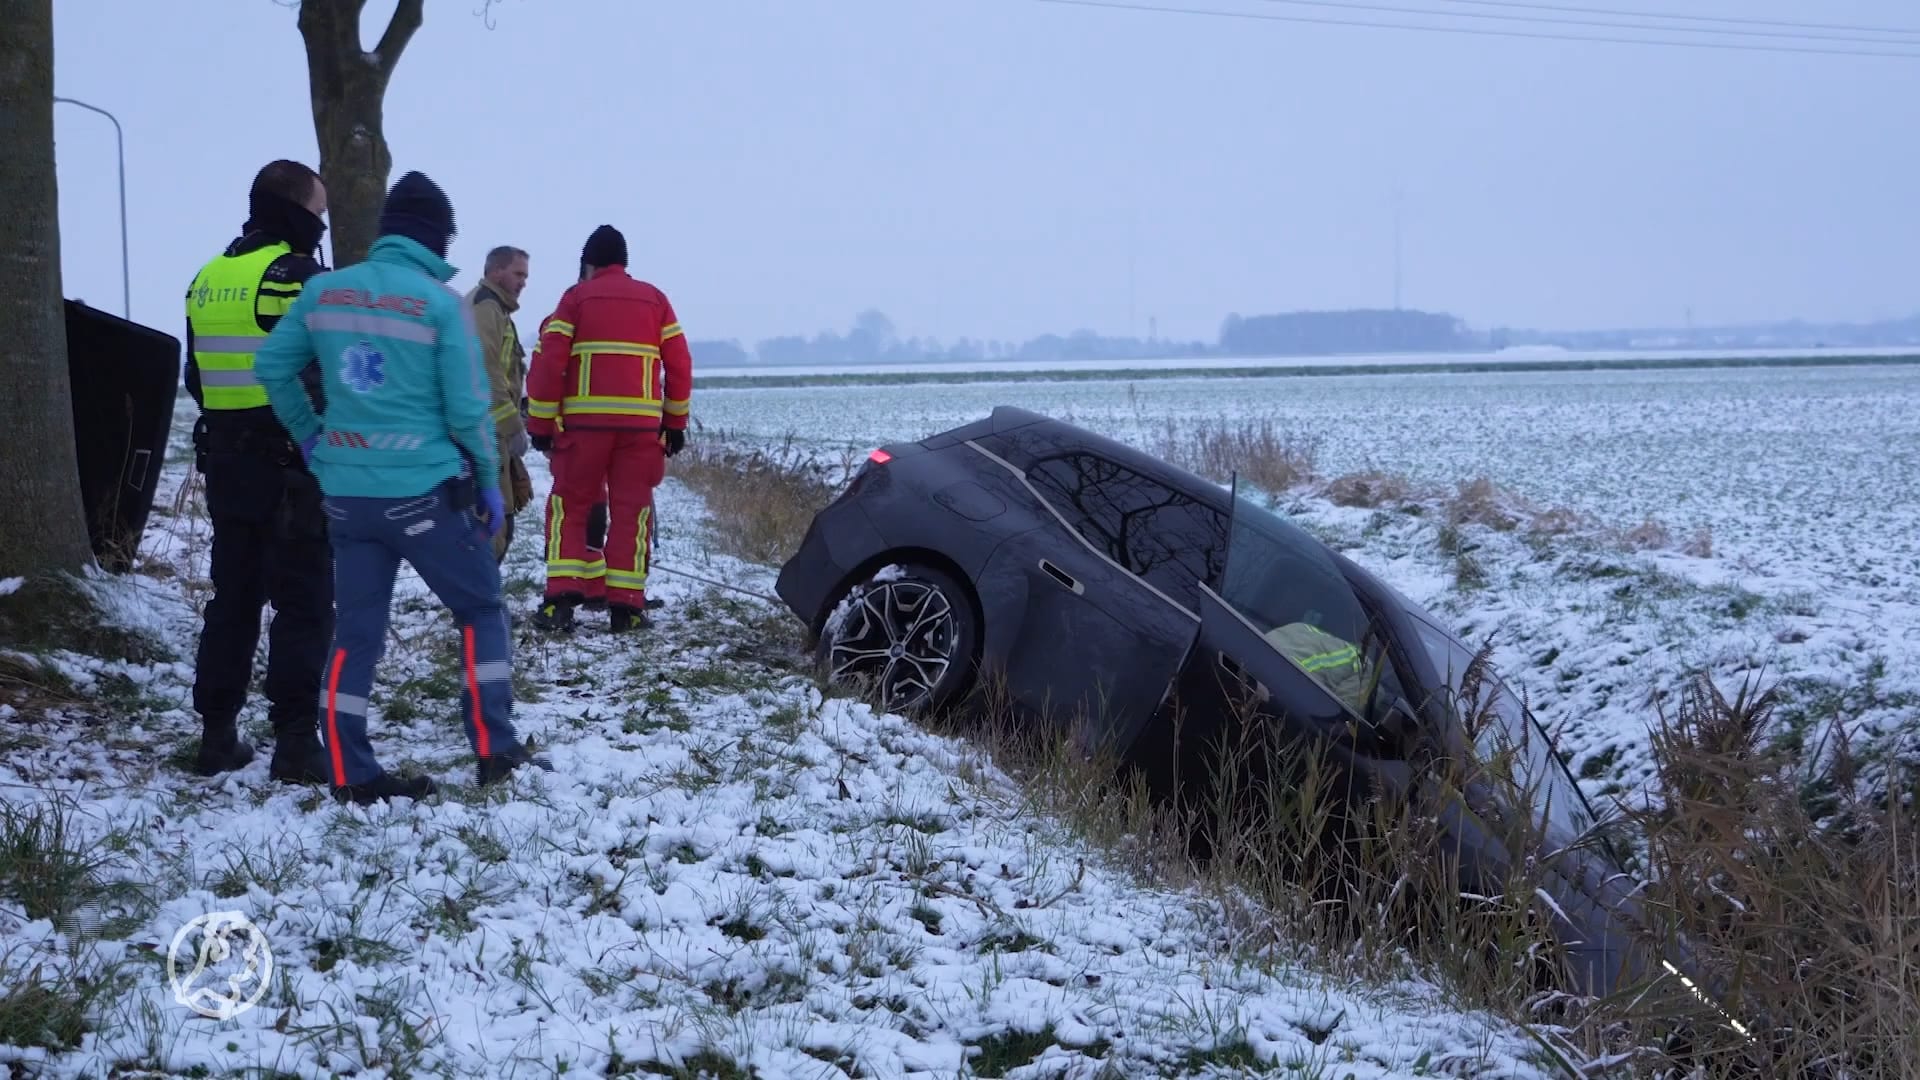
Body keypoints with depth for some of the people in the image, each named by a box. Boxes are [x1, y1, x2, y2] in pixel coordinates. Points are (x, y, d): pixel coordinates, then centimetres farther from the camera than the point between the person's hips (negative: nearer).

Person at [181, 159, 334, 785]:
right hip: (294, 467, -7)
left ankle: (217, 737, 16)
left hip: (226, 464, 7)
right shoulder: (300, 276, -12)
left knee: (232, 599, 14)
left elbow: (198, 379, 15)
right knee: (303, 605, -3)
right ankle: (296, 742, -6)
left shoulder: (208, 280, 11)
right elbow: (326, 377, -16)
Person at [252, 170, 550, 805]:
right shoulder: (440, 301, -9)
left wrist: (310, 435, 15)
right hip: (424, 492, -4)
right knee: (480, 612, 11)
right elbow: (467, 408, -9)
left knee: (355, 632, 10)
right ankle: (495, 752, 8)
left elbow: (272, 367, 6)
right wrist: (489, 484, 2)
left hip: (346, 493, 4)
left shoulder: (323, 292, 5)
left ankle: (350, 775, 8)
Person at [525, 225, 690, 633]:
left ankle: (561, 598, -4)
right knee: (631, 511, 7)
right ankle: (626, 606, 3)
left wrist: (541, 423, 2)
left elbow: (548, 361, -3)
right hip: (641, 424, 2)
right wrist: (675, 422, 16)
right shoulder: (654, 300, 11)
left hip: (584, 421, -2)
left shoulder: (576, 297, 4)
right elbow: (679, 364, 9)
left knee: (569, 507, 7)